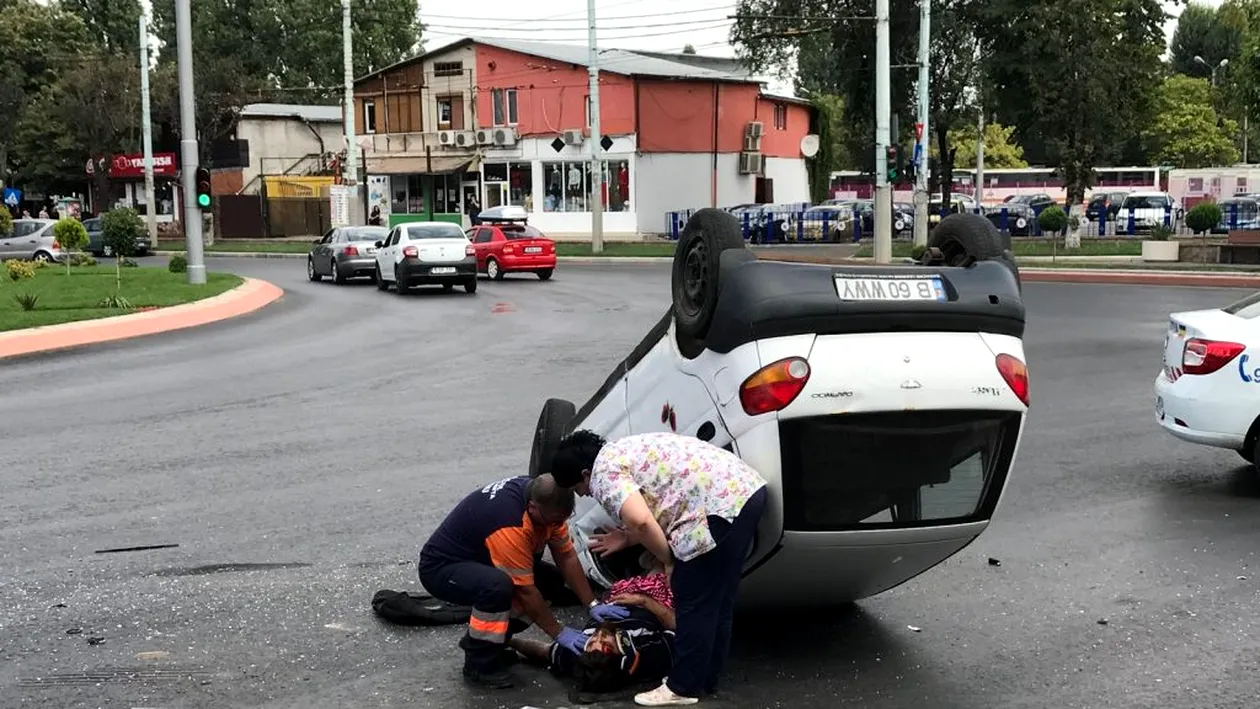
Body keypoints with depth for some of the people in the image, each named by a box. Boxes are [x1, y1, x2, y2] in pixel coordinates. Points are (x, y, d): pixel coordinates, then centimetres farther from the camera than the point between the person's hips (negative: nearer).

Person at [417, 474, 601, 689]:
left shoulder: (542, 496, -10)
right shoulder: (510, 525, -34)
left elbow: (567, 557, -2)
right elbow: (525, 591, -26)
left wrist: (593, 605, -6)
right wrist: (559, 633, -17)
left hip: (477, 560, 9)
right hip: (439, 568, -9)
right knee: (498, 586, -36)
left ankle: (479, 638, 11)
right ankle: (478, 663, -13)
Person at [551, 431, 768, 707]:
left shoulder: (604, 473, -4)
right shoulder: (622, 452, 25)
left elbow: (641, 520, -20)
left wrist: (668, 560, -5)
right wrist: (627, 537, 31)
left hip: (721, 504, -10)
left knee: (693, 601, 2)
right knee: (717, 599, 18)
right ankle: (706, 679, 29)